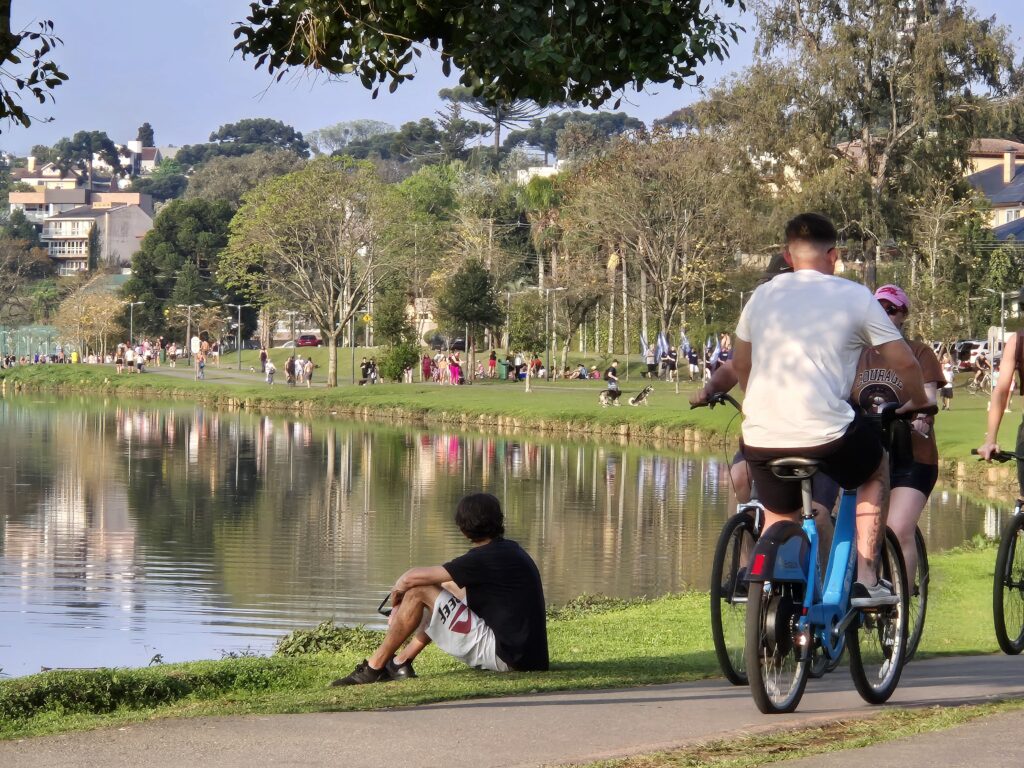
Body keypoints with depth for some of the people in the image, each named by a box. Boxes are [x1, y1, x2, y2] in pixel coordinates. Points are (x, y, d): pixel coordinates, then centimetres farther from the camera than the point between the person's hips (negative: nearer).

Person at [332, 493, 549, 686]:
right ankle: (400, 662, 24)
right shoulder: (510, 549, 13)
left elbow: (412, 577, -14)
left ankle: (374, 667, 4)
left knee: (418, 592, -7)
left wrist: (399, 588, 9)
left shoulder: (485, 558, -16)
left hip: (504, 657, -10)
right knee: (449, 587, 23)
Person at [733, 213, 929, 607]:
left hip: (761, 438, 3)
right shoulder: (855, 297, 3)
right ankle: (865, 581, 21)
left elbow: (740, 364, 26)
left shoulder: (763, 295, 14)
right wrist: (918, 402, 24)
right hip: (826, 433, -3)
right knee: (876, 470, 27)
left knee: (778, 518, 27)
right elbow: (904, 362, 4)